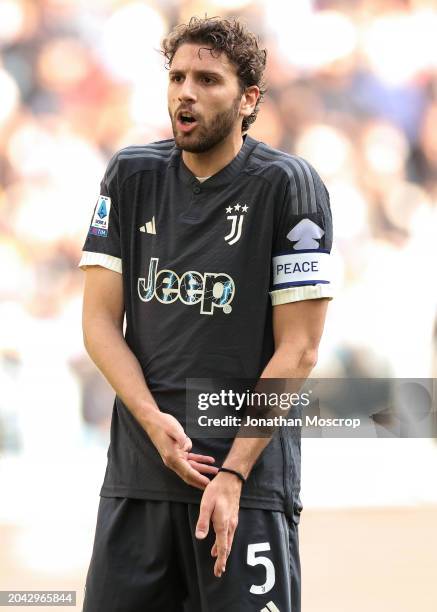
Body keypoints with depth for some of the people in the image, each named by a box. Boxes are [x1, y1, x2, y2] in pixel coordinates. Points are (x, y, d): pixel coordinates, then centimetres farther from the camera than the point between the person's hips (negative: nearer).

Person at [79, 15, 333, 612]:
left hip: (251, 477, -4)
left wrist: (233, 473, -13)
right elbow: (100, 320, 5)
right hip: (136, 473, 4)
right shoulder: (132, 176, 7)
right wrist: (153, 420, -11)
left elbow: (298, 348, -7)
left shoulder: (287, 185, -5)